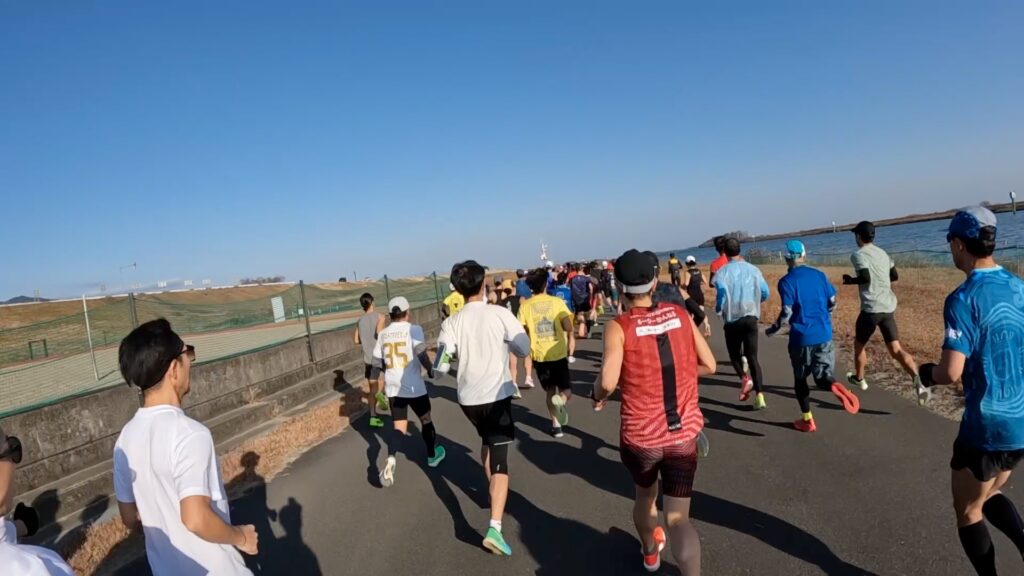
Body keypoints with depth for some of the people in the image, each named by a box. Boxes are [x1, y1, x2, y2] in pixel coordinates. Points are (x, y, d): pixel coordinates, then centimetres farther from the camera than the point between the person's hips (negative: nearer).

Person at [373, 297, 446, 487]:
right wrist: (431, 370, -3)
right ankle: (432, 455, 36)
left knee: (398, 427, 8)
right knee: (425, 419, 18)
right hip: (413, 386, -4)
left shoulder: (383, 334, 5)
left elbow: (378, 362, 8)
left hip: (392, 387, 4)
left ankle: (391, 460, -17)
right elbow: (422, 355, -21)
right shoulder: (413, 329, -10)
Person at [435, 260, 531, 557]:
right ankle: (494, 528, -13)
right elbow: (524, 350, -5)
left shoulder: (451, 323, -5)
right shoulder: (501, 314, -11)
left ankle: (493, 493, 46)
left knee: (486, 441, 29)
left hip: (467, 398, 4)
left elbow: (440, 367, -9)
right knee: (499, 459, -2)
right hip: (496, 395, -3)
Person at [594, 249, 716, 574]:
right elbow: (709, 365, 4)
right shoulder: (680, 315, -1)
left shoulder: (619, 326, -13)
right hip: (684, 434, 1)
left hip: (640, 436, -1)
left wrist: (597, 397, -2)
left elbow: (608, 382, -23)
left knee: (645, 495, 27)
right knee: (678, 517, 8)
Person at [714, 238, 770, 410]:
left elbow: (722, 294, -15)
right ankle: (759, 396, 0)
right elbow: (765, 293, 6)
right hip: (751, 318, 2)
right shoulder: (753, 269, 3)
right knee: (752, 357, 8)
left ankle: (745, 377, -8)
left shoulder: (722, 272, -7)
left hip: (732, 320, -2)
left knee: (734, 354, 18)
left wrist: (718, 309, 5)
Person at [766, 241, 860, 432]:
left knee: (800, 379, 15)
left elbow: (787, 312, -15)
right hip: (824, 335, 4)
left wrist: (774, 329, 1)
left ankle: (807, 420, 20)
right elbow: (832, 303, 7)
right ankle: (835, 386, -24)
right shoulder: (819, 274, 4)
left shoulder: (786, 281, -9)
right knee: (822, 376, 11)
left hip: (801, 337, -3)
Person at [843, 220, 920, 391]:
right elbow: (895, 276, 20)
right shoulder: (882, 253, 15)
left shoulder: (858, 255, -8)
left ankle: (859, 379, 31)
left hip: (871, 308, -6)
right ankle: (918, 378, -16)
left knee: (859, 344, 16)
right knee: (896, 349, 4)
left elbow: (865, 278, -20)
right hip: (889, 307, 6)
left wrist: (850, 280, -2)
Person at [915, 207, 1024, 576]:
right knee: (989, 494, 27)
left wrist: (926, 374, -4)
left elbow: (951, 372, -25)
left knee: (967, 510, 15)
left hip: (987, 425, -7)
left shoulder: (963, 299, -19)